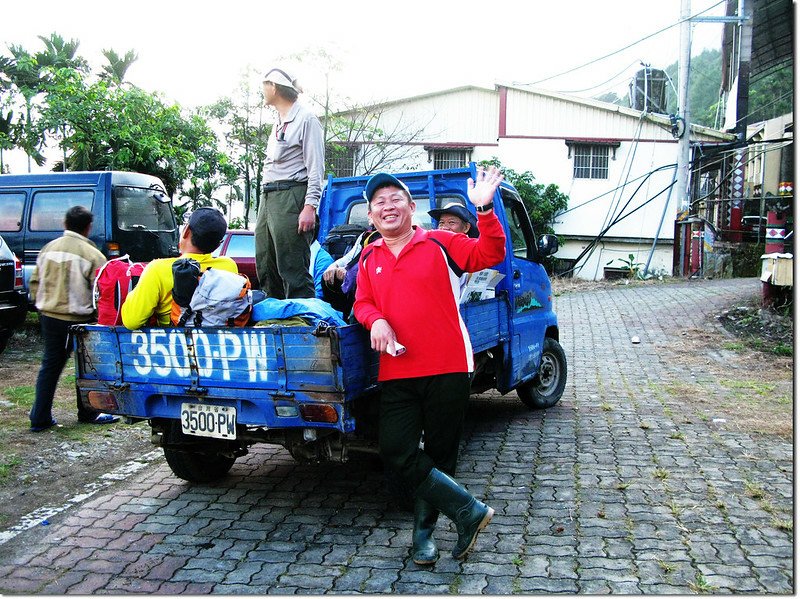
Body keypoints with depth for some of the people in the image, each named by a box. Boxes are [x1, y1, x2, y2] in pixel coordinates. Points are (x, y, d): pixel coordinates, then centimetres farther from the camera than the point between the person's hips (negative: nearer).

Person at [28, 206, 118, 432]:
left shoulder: (49, 248, 4)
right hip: (78, 320, -5)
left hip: (49, 317, 5)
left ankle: (40, 417, 16)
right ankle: (87, 412, 23)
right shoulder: (92, 255, -14)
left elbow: (35, 283, 11)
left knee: (50, 366, 14)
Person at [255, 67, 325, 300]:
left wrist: (310, 206, -20)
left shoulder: (306, 119, -2)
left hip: (291, 198, -9)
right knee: (266, 269, 9)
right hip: (268, 198, 9)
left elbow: (315, 167, -10)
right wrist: (265, 204, 20)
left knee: (293, 271, -13)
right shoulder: (278, 123, 24)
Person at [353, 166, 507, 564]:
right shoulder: (369, 257, 12)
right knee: (396, 452, -7)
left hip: (447, 369, -3)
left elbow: (489, 254, -9)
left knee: (439, 456, 8)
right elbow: (362, 302, 12)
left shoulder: (440, 243, 1)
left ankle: (424, 533, 27)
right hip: (397, 373, 3)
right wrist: (375, 320, -11)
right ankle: (470, 512, 8)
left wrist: (485, 210, -23)